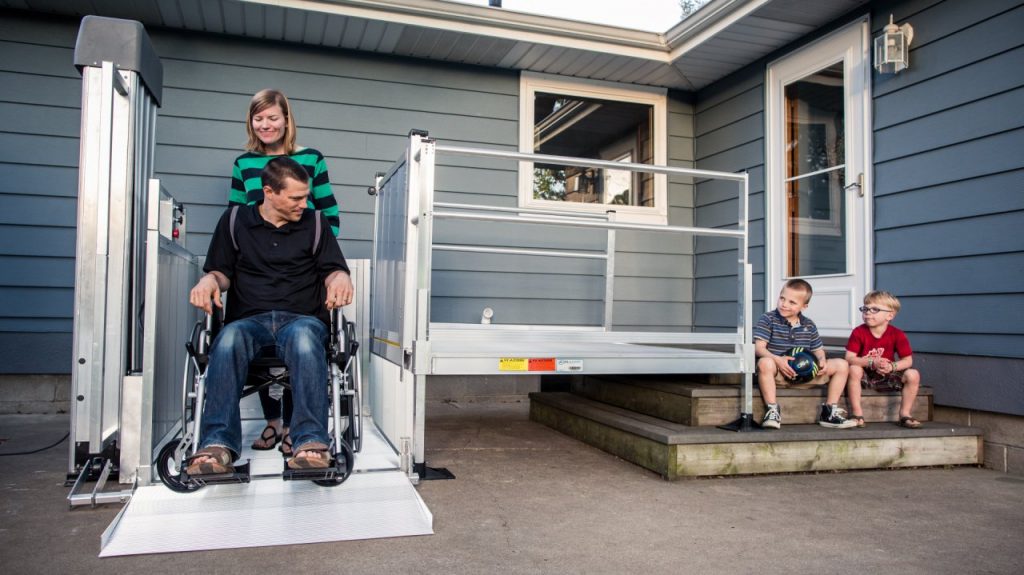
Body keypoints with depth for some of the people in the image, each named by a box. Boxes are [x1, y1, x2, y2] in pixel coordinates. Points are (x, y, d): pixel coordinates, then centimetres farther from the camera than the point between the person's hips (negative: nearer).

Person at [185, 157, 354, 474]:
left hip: (303, 318, -1)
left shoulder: (315, 222, 16)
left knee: (303, 335, -39)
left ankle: (312, 442, -48)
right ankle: (217, 445, -45)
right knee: (229, 339, -36)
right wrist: (209, 280, -7)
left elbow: (333, 269, 14)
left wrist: (340, 278, -11)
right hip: (250, 318, 1)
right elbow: (222, 271, 18)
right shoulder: (234, 221, 16)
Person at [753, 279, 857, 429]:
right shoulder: (768, 319, -5)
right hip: (778, 374, -5)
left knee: (842, 365, -4)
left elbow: (818, 350, 16)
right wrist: (777, 360, -31)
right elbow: (759, 348, -14)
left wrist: (822, 360, -8)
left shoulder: (809, 325, 10)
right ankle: (772, 410, -28)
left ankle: (829, 411, -1)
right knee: (765, 363, -40)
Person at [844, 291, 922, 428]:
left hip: (887, 376, 2)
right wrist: (872, 362, -34)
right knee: (854, 369, -34)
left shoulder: (897, 334, -8)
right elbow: (849, 358, -20)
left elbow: (908, 360, -10)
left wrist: (892, 366, -31)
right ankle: (857, 414, -25)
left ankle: (905, 414, -4)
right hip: (865, 376, -2)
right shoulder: (858, 332, -12)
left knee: (913, 375, -21)